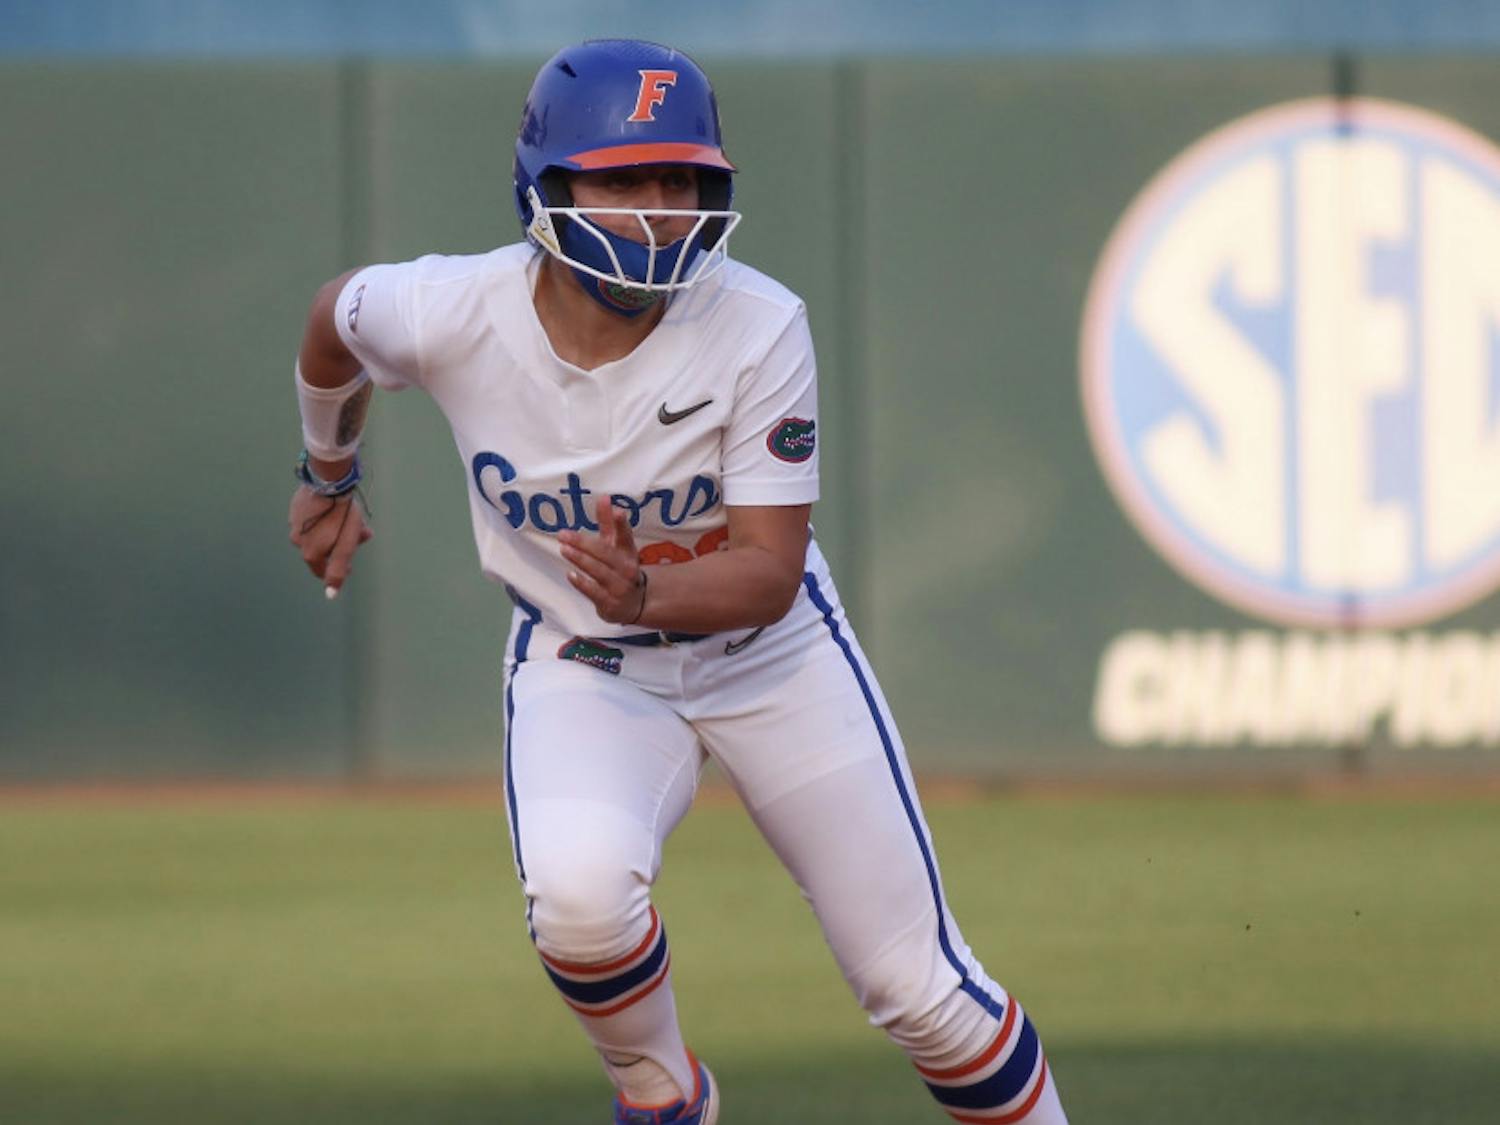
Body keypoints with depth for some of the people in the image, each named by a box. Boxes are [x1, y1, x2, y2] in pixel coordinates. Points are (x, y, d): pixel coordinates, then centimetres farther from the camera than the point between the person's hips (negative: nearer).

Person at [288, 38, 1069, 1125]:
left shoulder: (760, 329, -26)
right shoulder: (450, 315, -22)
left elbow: (771, 571, -27)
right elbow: (335, 316, 2)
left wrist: (649, 595, -48)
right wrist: (329, 473, 20)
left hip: (768, 653, 0)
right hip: (580, 661, 0)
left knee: (918, 984, 1)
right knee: (578, 891, -30)